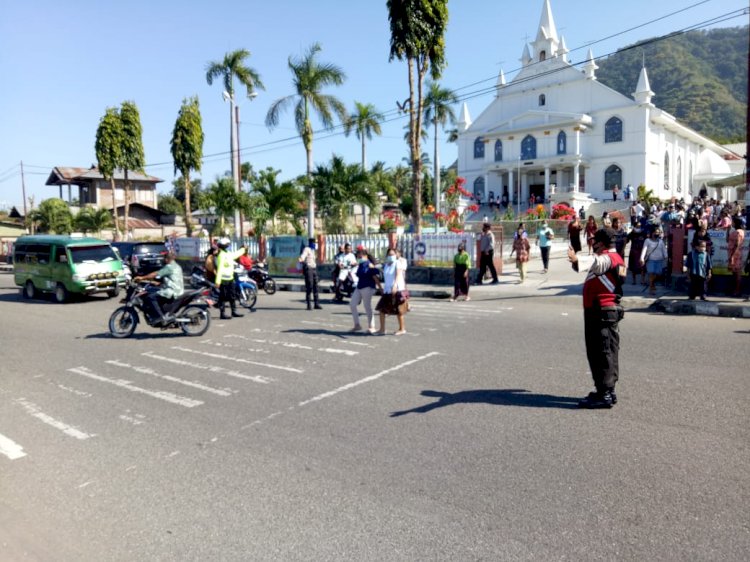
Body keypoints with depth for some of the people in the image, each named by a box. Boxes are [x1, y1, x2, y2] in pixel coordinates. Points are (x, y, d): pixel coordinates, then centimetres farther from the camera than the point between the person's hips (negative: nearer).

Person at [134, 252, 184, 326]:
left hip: (172, 292, -11)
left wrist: (142, 278, -15)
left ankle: (161, 318, -22)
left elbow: (156, 274, -16)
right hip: (178, 291, 11)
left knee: (150, 297, -18)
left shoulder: (169, 267, -9)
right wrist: (158, 283, 29)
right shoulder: (176, 267, 22)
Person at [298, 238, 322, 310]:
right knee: (309, 287, -9)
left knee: (315, 286, 8)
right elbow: (302, 256, -27)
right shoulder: (306, 249, -9)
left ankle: (316, 304, 13)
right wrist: (300, 260, -47)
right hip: (308, 269, -9)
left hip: (314, 269, 9)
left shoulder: (313, 250, 18)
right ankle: (309, 305, -4)